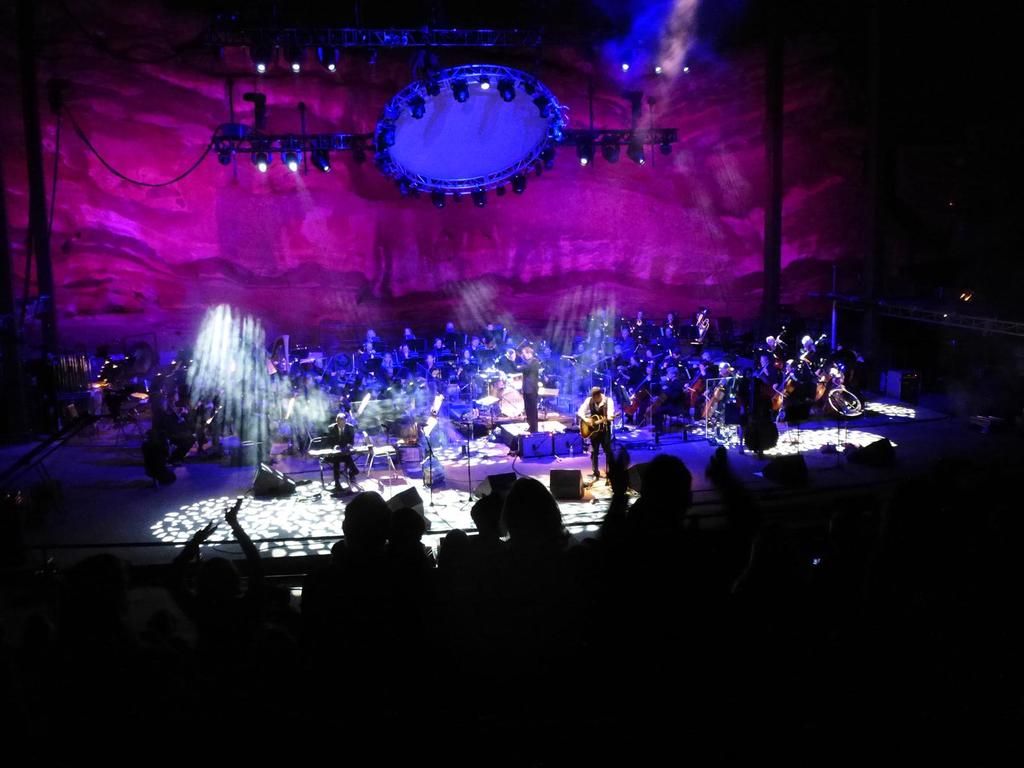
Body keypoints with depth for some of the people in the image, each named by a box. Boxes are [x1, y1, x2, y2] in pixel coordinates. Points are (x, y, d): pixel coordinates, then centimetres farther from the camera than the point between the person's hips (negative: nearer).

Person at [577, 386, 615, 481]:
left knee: (608, 451, -3)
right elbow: (580, 411, 2)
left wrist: (606, 418, -43)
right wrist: (585, 419, -15)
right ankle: (595, 473, 15)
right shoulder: (589, 400, -3)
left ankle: (609, 473, 6)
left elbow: (611, 416, -21)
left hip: (605, 429, -3)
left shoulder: (608, 401, -12)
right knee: (593, 452, 6)